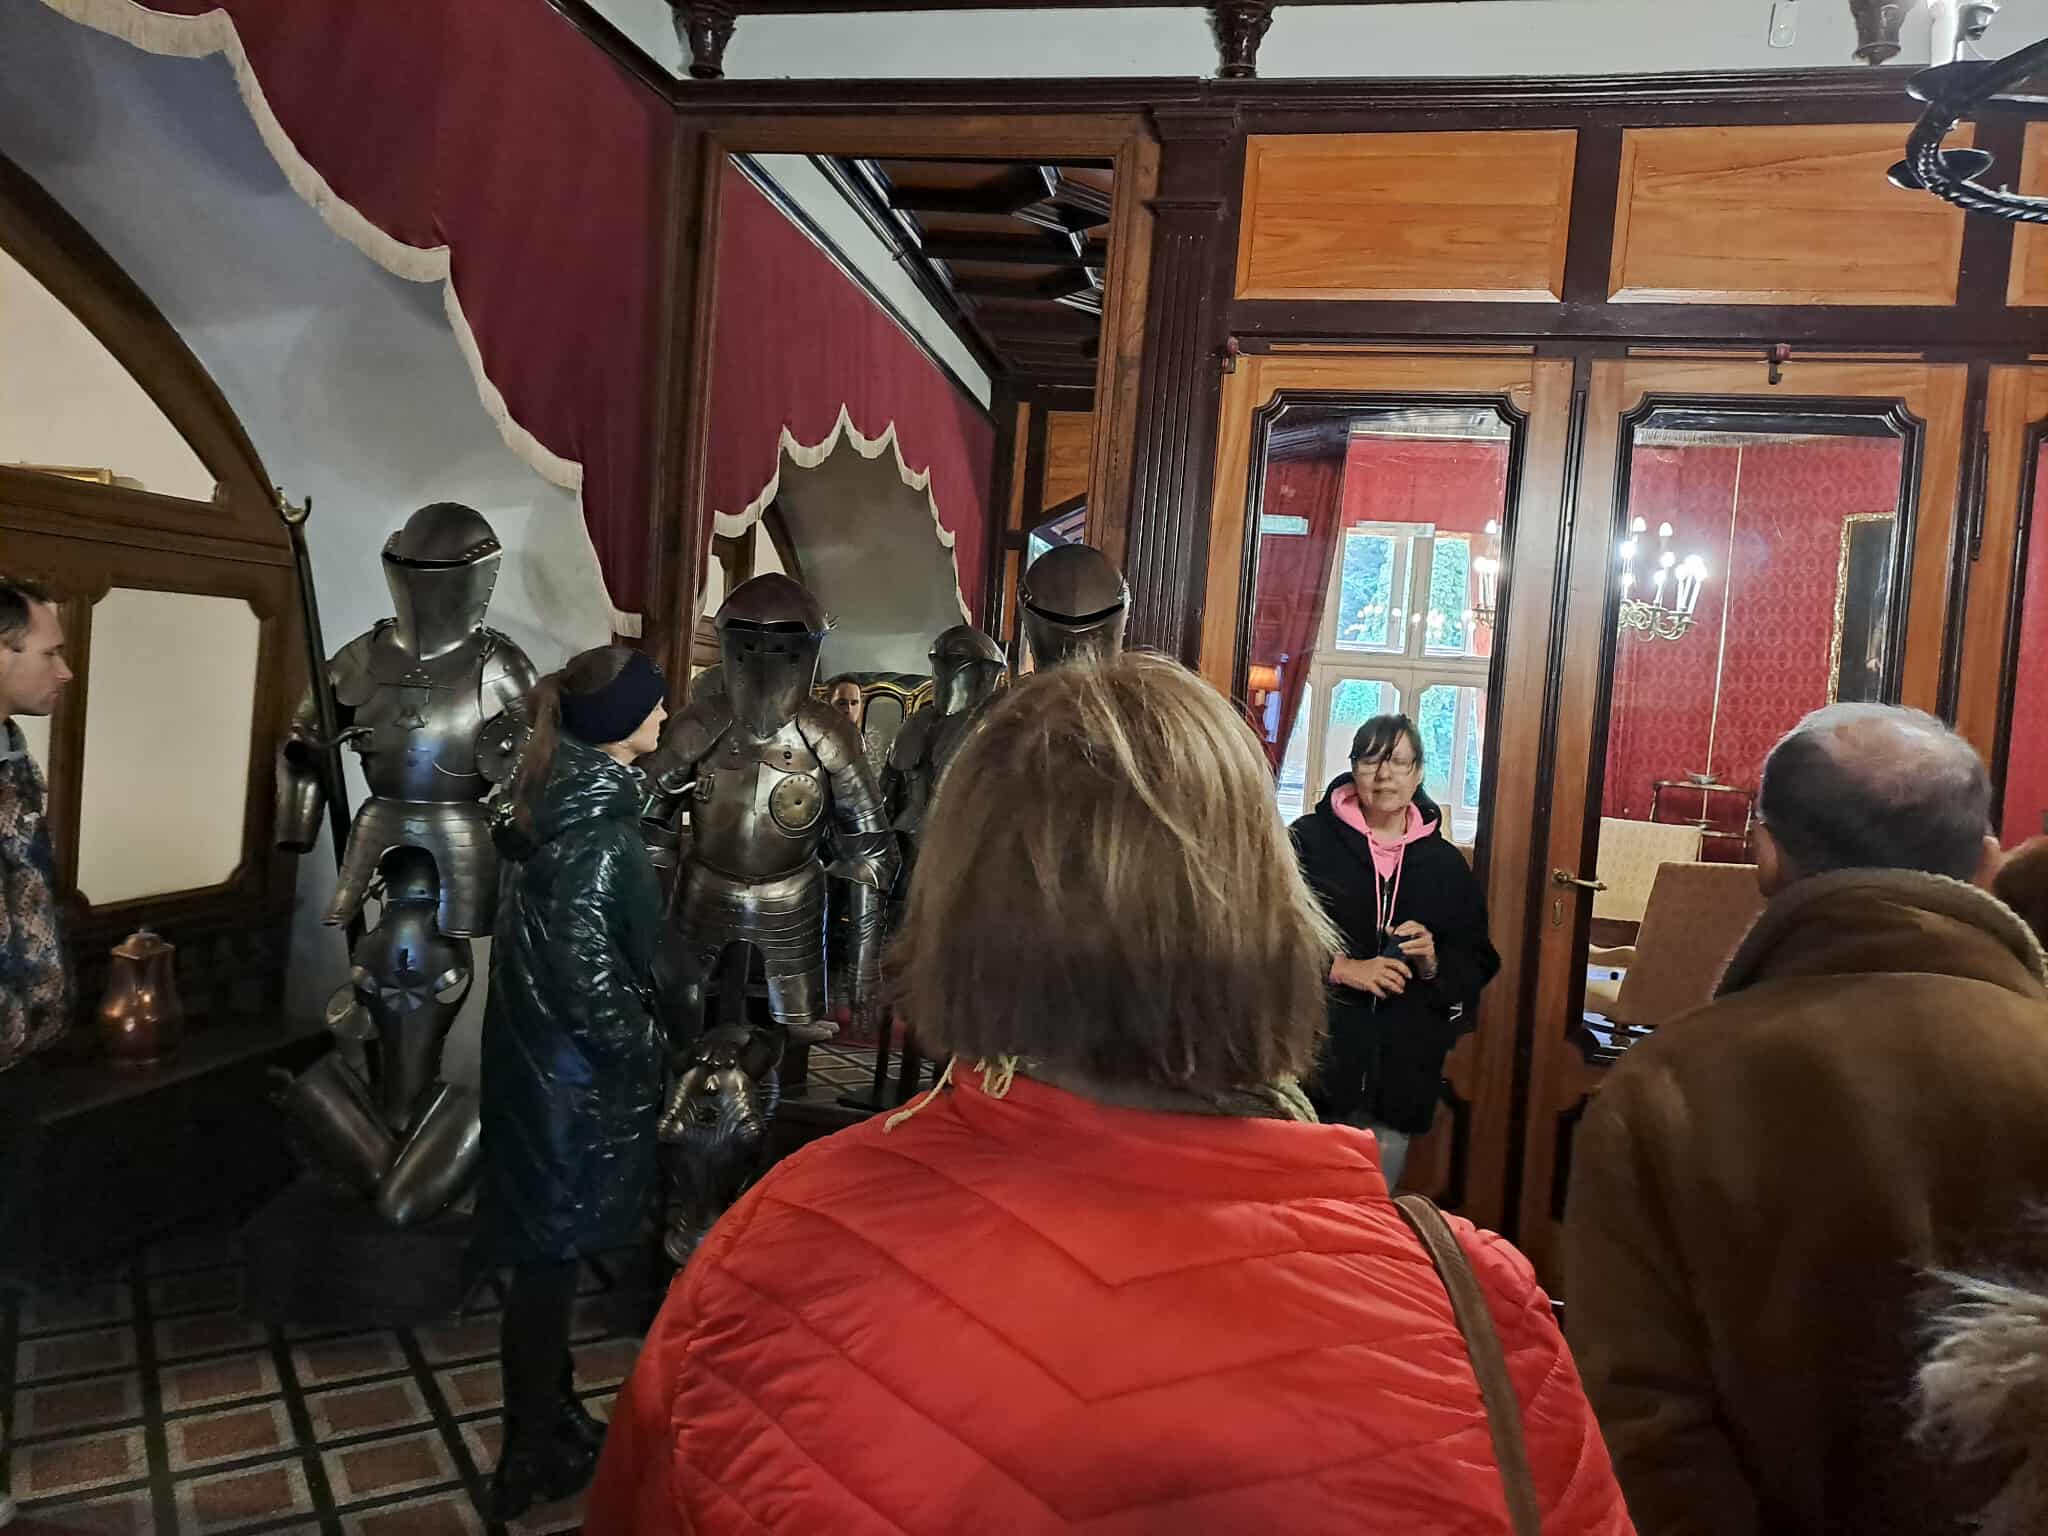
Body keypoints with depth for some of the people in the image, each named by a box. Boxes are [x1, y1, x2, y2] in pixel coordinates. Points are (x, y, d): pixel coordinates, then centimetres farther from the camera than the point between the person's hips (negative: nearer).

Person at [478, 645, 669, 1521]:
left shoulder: (565, 798, 6)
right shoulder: (596, 827, -23)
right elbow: (585, 964, -26)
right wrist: (640, 1048, -13)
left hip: (547, 1056, 9)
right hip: (573, 1071, -9)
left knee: (547, 1252, 20)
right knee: (551, 1257, 5)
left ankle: (550, 1418, 37)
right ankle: (531, 1457, 22)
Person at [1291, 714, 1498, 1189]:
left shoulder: (1446, 863, 11)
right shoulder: (1310, 840, 0)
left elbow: (1477, 966, 14)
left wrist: (1433, 963, -6)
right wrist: (1341, 968, -17)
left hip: (1400, 1076, 3)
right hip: (1315, 1068, -3)